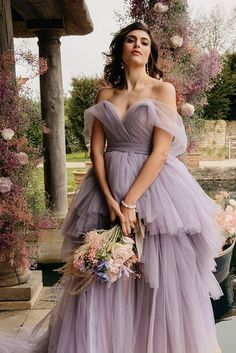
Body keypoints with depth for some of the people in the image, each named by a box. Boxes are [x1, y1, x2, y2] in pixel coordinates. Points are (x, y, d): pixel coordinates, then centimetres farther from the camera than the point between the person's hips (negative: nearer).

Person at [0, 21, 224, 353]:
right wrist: (110, 199, -10)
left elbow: (160, 152, -10)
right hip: (109, 186, 3)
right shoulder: (105, 95, 10)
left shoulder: (163, 90, 0)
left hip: (154, 187, -3)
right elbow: (96, 150, 3)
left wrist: (130, 202, -17)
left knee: (160, 276, 2)